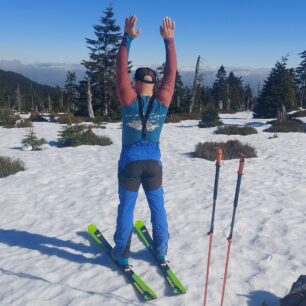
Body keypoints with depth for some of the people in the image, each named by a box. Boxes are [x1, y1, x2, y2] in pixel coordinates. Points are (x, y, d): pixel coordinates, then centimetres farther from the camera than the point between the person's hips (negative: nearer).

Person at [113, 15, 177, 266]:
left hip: (129, 162, -1)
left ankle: (122, 254, 21)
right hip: (153, 162, 2)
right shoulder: (162, 102, -8)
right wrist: (169, 41, -1)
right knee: (157, 207, 14)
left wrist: (127, 38, -9)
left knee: (126, 207, 10)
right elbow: (171, 73, -2)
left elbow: (121, 70, -9)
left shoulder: (129, 101, -12)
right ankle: (161, 251, 26)